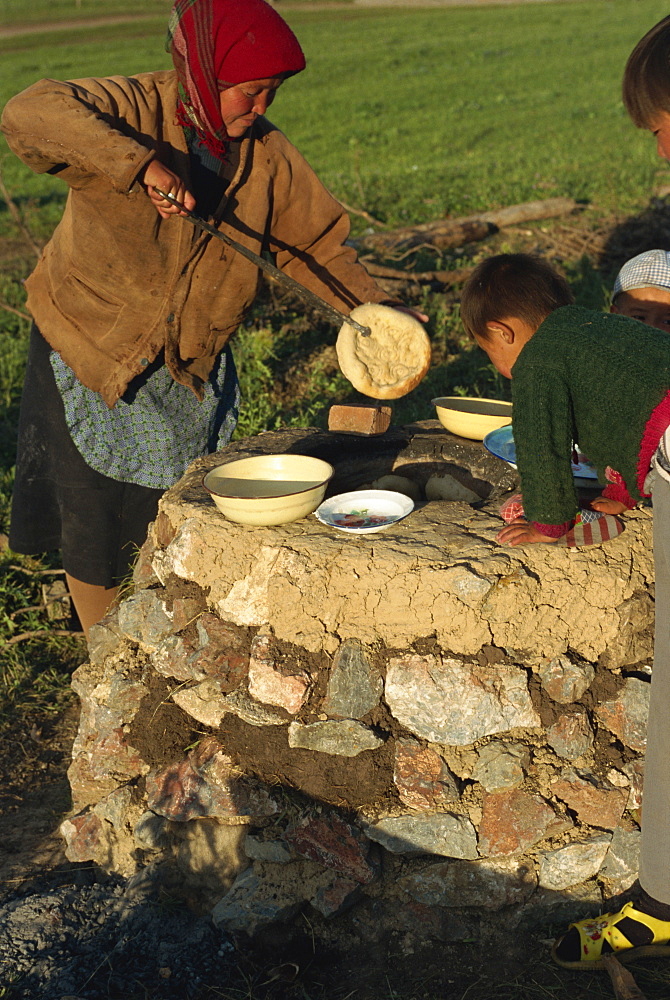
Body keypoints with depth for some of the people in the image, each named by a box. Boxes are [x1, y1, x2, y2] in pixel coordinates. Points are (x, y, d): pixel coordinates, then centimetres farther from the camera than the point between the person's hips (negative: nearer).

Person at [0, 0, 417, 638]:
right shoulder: (134, 108, -20)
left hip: (190, 367, 4)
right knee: (96, 521, 6)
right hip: (91, 352, -4)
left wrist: (374, 310, -13)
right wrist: (141, 162, -47)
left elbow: (315, 239, 0)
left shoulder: (264, 150, -5)